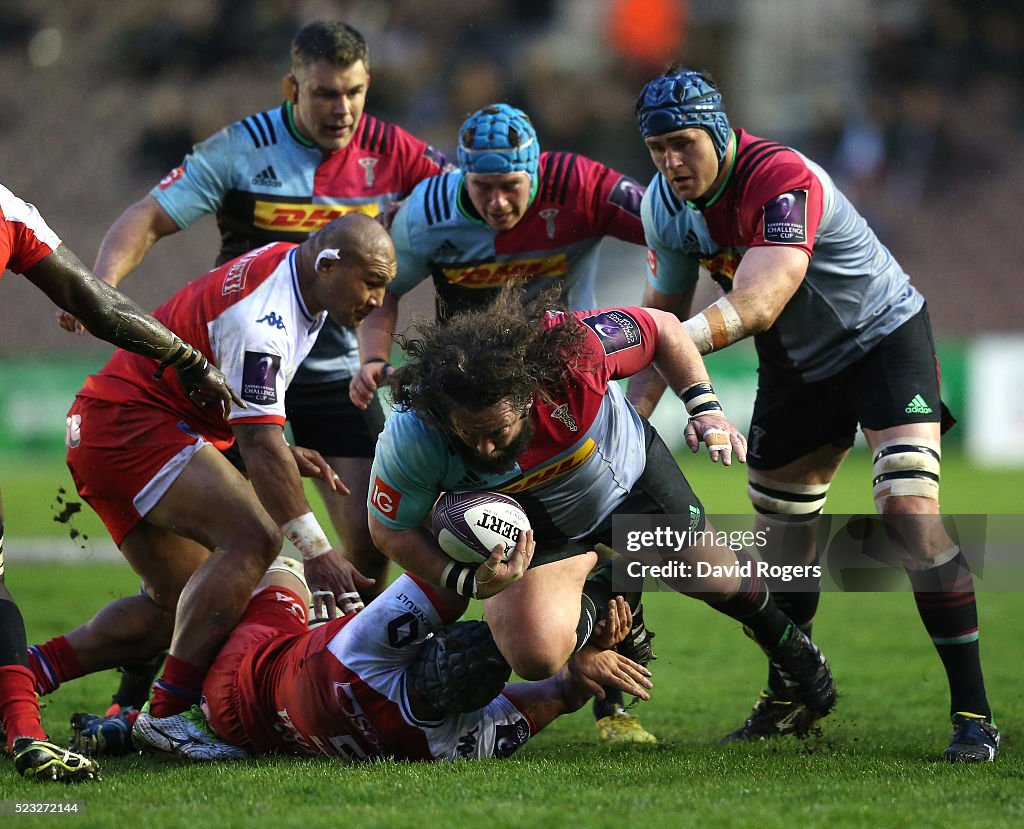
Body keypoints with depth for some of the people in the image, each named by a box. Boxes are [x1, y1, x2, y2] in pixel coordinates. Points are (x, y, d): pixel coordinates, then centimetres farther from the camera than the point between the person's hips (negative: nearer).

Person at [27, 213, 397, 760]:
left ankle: (26, 673, 8)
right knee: (253, 540, -24)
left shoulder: (288, 266, 8)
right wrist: (315, 550, -27)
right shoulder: (261, 319, -24)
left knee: (180, 605, 10)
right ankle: (169, 712, -24)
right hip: (130, 427, -11)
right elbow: (260, 446, -27)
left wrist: (284, 452, 9)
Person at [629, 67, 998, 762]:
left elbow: (756, 306, -44)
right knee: (782, 531, 7)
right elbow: (666, 313, 4)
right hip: (796, 366, 7)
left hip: (885, 337, -7)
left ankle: (974, 714, -19)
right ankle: (789, 697, 27)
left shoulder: (784, 181, -33)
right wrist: (634, 406, -11)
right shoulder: (665, 204, -9)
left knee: (910, 511, -21)